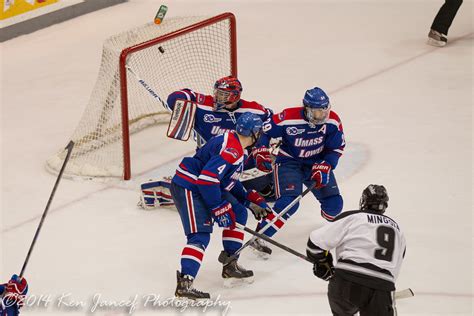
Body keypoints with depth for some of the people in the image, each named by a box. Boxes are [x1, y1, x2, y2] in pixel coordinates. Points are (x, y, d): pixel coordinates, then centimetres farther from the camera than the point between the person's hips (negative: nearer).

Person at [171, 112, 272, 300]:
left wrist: (251, 200, 18)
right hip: (188, 187, -11)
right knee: (200, 235, -20)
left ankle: (230, 266, 19)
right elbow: (207, 178, -29)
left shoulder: (238, 148, 13)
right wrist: (219, 208, -22)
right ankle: (184, 283, -30)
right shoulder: (231, 149, -21)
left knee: (238, 213, 15)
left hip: (206, 187, 11)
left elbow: (230, 181, 24)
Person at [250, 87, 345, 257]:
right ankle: (260, 236, -16)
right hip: (289, 161, -4)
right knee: (289, 202, -24)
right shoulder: (289, 118, -27)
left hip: (317, 162, 4)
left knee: (334, 203, -1)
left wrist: (324, 167, -17)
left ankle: (332, 220, 37)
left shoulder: (332, 121, -16)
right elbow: (264, 130, -15)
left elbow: (336, 148, -5)